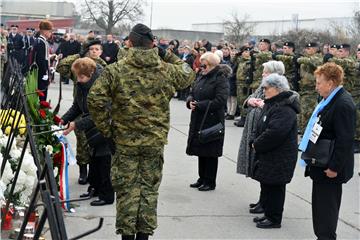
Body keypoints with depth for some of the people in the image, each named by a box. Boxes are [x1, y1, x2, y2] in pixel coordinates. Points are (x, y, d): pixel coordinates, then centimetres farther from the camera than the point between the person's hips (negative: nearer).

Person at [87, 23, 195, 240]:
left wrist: (106, 128, -1)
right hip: (156, 141, 2)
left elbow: (95, 99, -12)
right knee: (150, 188, 11)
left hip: (125, 140, -1)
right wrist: (167, 55, 16)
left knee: (127, 188, 8)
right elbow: (189, 75, 19)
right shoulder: (167, 70, -1)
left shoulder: (115, 70, -7)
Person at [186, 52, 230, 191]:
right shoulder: (201, 77, 11)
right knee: (201, 151, 15)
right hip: (198, 121, 8)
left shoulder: (220, 79, -13)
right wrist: (190, 101, -6)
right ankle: (202, 178, 27)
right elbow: (192, 93, 17)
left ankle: (210, 182, 13)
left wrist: (199, 105, -19)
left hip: (212, 122, -8)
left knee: (210, 153, 1)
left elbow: (220, 101, -21)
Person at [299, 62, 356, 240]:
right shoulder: (329, 99, 10)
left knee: (327, 207, 0)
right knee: (320, 204, 17)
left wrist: (334, 167, -22)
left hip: (330, 168, -10)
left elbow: (345, 140, -24)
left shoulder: (343, 104, -21)